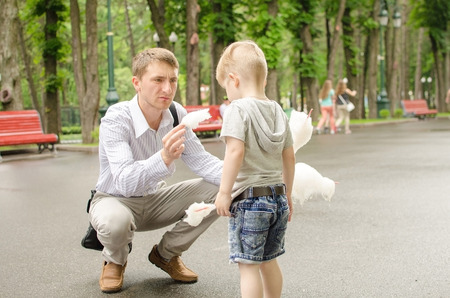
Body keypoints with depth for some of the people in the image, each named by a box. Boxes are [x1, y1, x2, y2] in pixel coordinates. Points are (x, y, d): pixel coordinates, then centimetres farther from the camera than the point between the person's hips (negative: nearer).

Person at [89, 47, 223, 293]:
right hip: (116, 199, -5)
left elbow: (200, 160, -10)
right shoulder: (116, 119, -29)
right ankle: (114, 261, 0)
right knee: (115, 222, -41)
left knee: (219, 190, -12)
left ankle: (166, 254, 9)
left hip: (154, 199, 6)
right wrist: (164, 158, -58)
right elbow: (126, 181, -39)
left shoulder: (176, 114, -11)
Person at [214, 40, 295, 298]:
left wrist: (224, 192, -17)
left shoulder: (239, 109, -11)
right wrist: (287, 194, 23)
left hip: (248, 198, -8)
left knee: (248, 266, -1)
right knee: (269, 261, 20)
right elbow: (289, 157, 14)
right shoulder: (278, 111, 11)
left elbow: (236, 151, -21)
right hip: (277, 197, 8)